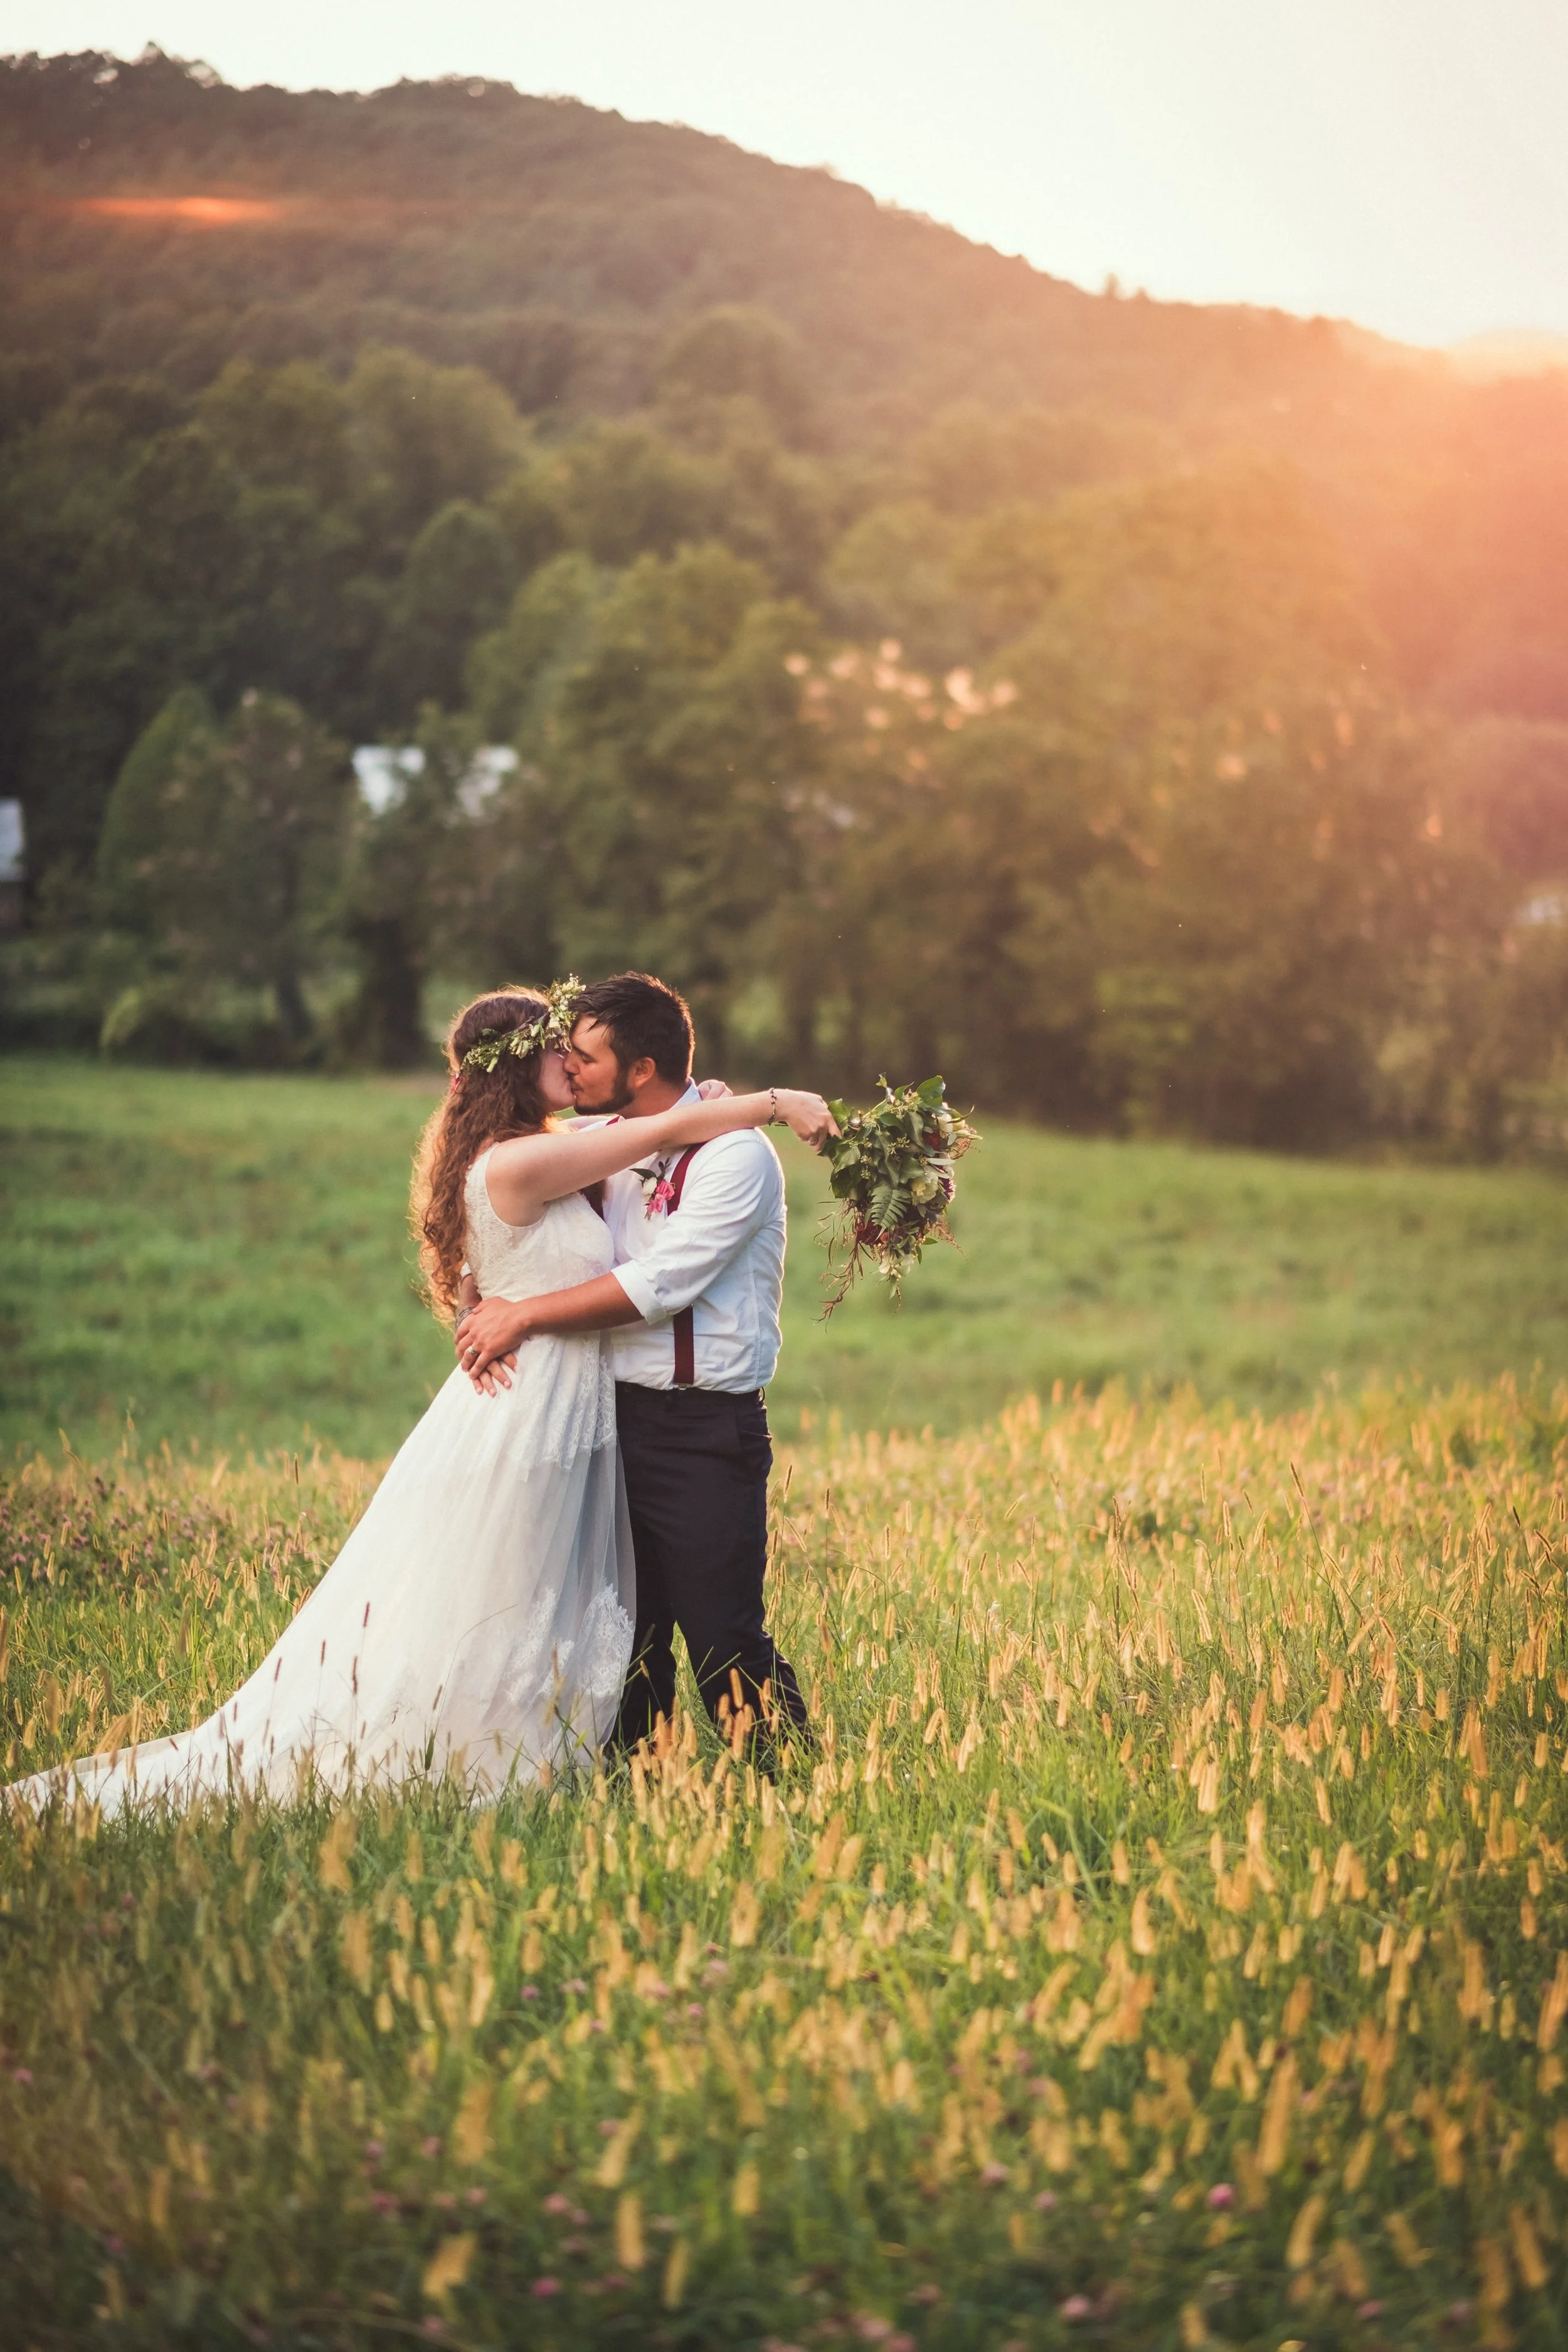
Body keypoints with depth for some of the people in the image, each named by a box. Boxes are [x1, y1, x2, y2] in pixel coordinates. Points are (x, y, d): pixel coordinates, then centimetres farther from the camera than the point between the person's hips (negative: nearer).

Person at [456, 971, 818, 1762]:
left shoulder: (734, 1153, -11)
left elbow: (661, 1283, -19)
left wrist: (526, 1315, -15)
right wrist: (490, 1308, -2)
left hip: (704, 1431, -7)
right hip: (618, 1417, 7)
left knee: (724, 1644, -6)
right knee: (628, 1638, 12)